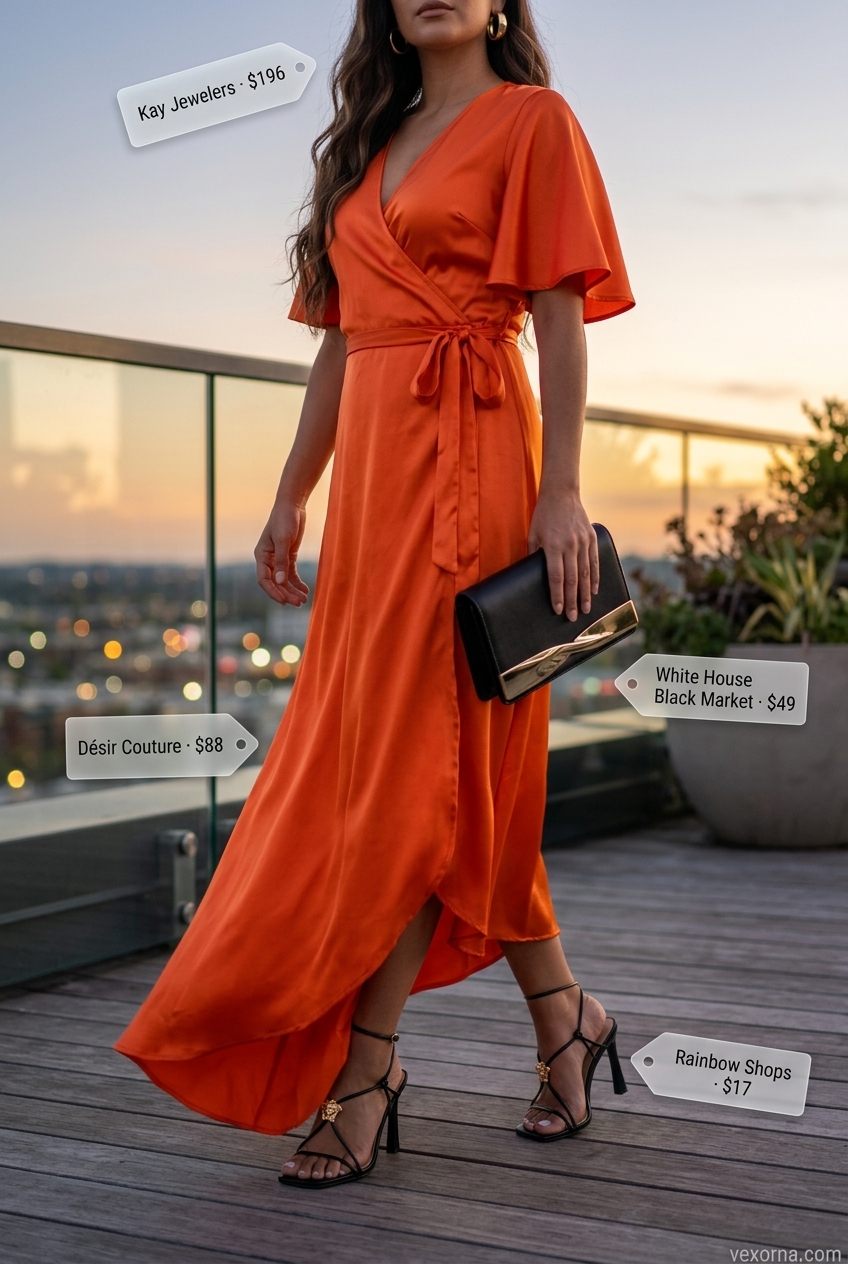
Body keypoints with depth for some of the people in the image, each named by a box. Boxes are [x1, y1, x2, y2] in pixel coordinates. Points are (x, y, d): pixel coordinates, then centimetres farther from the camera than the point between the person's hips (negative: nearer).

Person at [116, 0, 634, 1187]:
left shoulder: (531, 120, 3)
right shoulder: (370, 145, 21)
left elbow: (561, 320, -6)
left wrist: (561, 491, -15)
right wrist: (292, 498, 16)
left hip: (466, 460, -7)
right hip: (373, 464, 7)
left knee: (415, 758, -7)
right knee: (465, 773, 7)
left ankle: (366, 1069, 1)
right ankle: (564, 1019, 21)